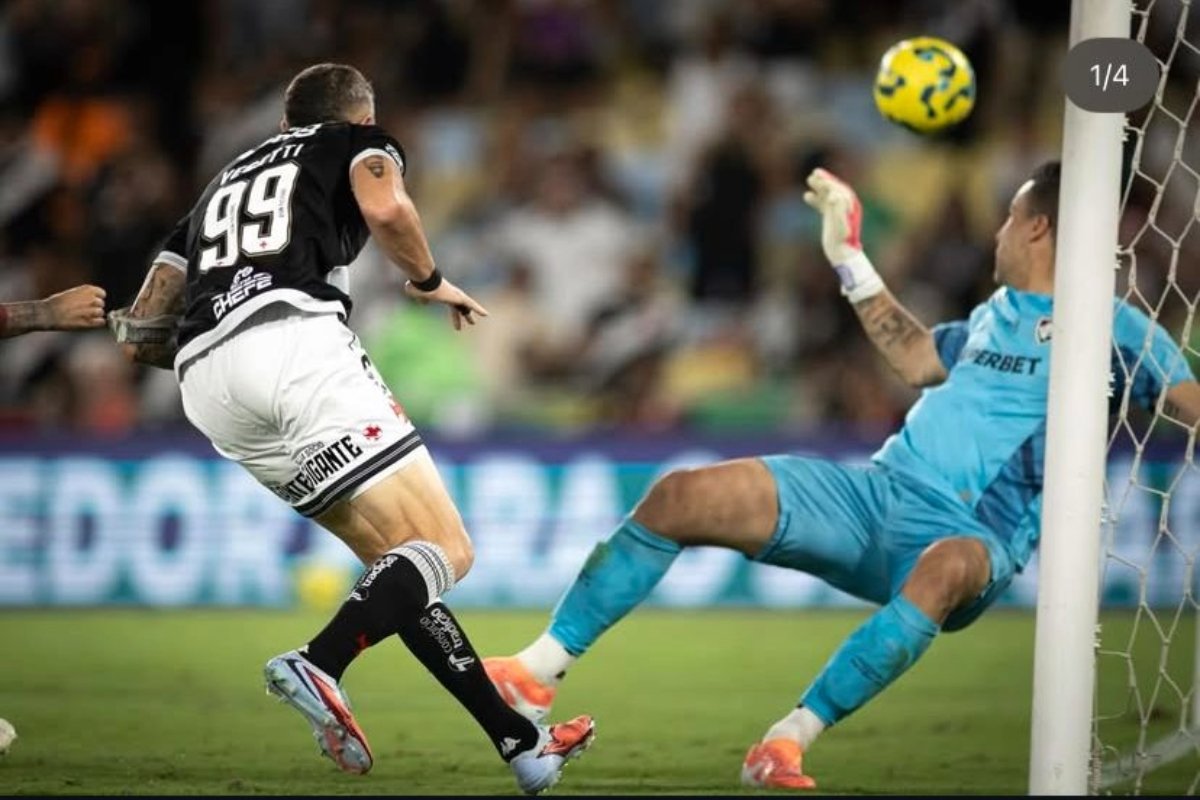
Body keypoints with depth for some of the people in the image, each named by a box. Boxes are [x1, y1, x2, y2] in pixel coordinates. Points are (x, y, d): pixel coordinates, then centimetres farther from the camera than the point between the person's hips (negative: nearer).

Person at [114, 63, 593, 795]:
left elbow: (140, 336, 27)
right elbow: (386, 209, -5)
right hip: (296, 343, -6)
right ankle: (318, 666, -32)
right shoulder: (362, 144, 22)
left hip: (204, 383, 6)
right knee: (443, 550, -6)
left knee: (401, 563, 14)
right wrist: (430, 282, 14)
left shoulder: (225, 181, 36)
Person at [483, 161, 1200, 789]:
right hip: (877, 493, 7)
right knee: (682, 497, -7)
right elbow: (918, 359, 36)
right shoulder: (1000, 311, 21)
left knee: (949, 567, -45)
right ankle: (539, 672, -4)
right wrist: (850, 258, 36)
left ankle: (789, 740, -43)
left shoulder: (1111, 328, 0)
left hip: (963, 537, -7)